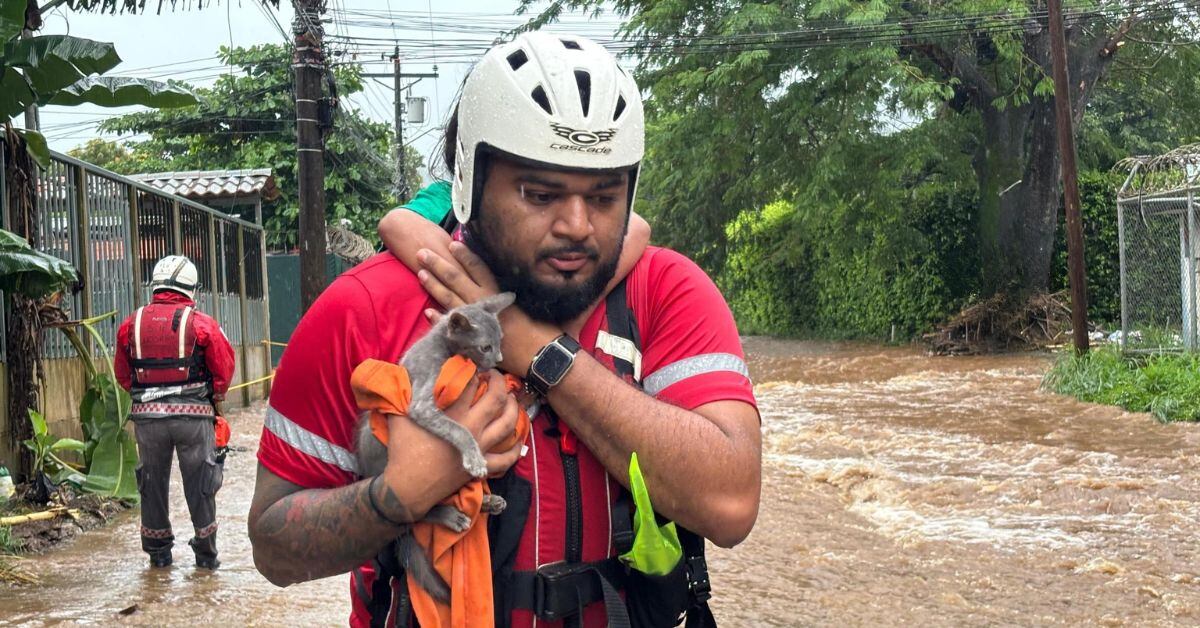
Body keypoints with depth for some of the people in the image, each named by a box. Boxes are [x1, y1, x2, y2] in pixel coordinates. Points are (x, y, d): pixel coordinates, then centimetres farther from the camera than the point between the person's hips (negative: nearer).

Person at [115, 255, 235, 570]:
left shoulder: (132, 324, 4)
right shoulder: (201, 323, -6)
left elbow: (122, 373, 9)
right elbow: (224, 367, -3)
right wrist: (214, 397, 14)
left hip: (146, 415, 2)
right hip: (193, 414, -2)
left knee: (152, 483, 15)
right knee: (199, 484, 8)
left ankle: (158, 551, 22)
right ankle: (205, 552, 12)